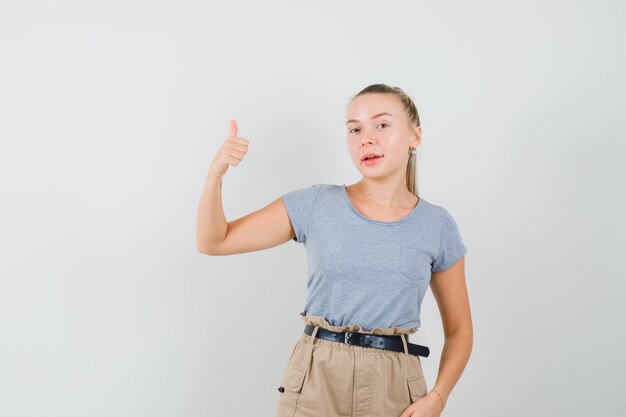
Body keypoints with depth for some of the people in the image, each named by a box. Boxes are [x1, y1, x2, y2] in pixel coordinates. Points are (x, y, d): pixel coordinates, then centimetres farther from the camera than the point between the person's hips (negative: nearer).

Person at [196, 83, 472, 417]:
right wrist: (216, 173, -17)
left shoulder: (437, 225, 1)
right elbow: (212, 242, -1)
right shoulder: (315, 204, -1)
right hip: (314, 381, 0)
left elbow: (459, 329, 7)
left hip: (395, 389, 1)